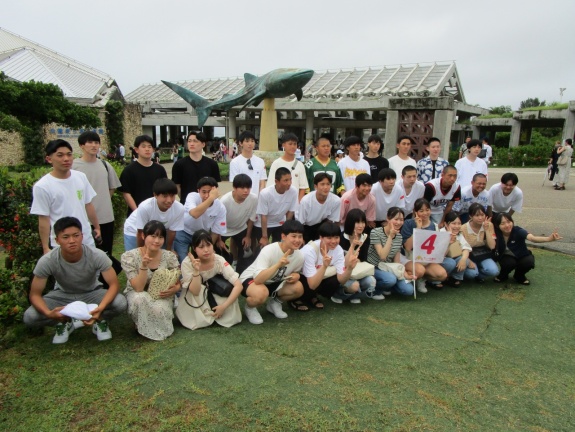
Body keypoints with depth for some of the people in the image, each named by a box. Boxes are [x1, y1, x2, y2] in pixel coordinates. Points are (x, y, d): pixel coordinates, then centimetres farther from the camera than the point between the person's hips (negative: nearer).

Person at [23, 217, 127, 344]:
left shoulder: (97, 256, -30)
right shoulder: (47, 261, -27)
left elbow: (114, 284, -24)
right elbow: (35, 294, -18)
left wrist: (101, 308, -44)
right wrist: (48, 313, -40)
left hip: (91, 293, -1)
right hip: (62, 295, 1)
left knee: (120, 303, -31)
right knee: (29, 317, -25)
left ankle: (100, 320, 1)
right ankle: (65, 323, 4)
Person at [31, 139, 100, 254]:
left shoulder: (81, 177, 2)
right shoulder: (42, 186, -13)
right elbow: (43, 220, -10)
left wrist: (97, 227, 15)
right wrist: (46, 248, -9)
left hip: (87, 240, 5)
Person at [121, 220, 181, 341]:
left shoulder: (169, 257, -12)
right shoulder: (129, 256, -18)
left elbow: (179, 282, -2)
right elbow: (138, 288, -24)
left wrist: (175, 288, -27)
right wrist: (144, 266, -39)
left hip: (162, 296, 1)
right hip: (137, 296, -1)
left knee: (159, 309, -34)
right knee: (140, 299, -36)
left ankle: (160, 329, 3)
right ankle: (141, 326, -4)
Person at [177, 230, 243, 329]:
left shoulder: (219, 260, -24)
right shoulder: (187, 263, -27)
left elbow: (239, 285, -27)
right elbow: (195, 291, -33)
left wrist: (224, 306, -33)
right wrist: (196, 271, -46)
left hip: (214, 297, 2)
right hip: (193, 300, -2)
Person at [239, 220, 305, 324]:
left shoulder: (299, 256, -15)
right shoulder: (269, 250, -31)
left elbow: (295, 273, 7)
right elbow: (258, 280, -40)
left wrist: (296, 276, -18)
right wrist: (278, 265, -51)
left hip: (273, 283, 6)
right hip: (250, 279, -5)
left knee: (298, 288, -19)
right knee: (262, 293, -39)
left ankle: (274, 303, 10)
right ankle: (249, 308, -2)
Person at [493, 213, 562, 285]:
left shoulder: (518, 231, -29)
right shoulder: (497, 234, -20)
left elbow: (532, 238, -47)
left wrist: (549, 238, -67)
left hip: (521, 257, 0)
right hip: (507, 257, 0)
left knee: (529, 261, -32)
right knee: (510, 262, -34)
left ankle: (519, 276, 3)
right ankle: (503, 275, 3)